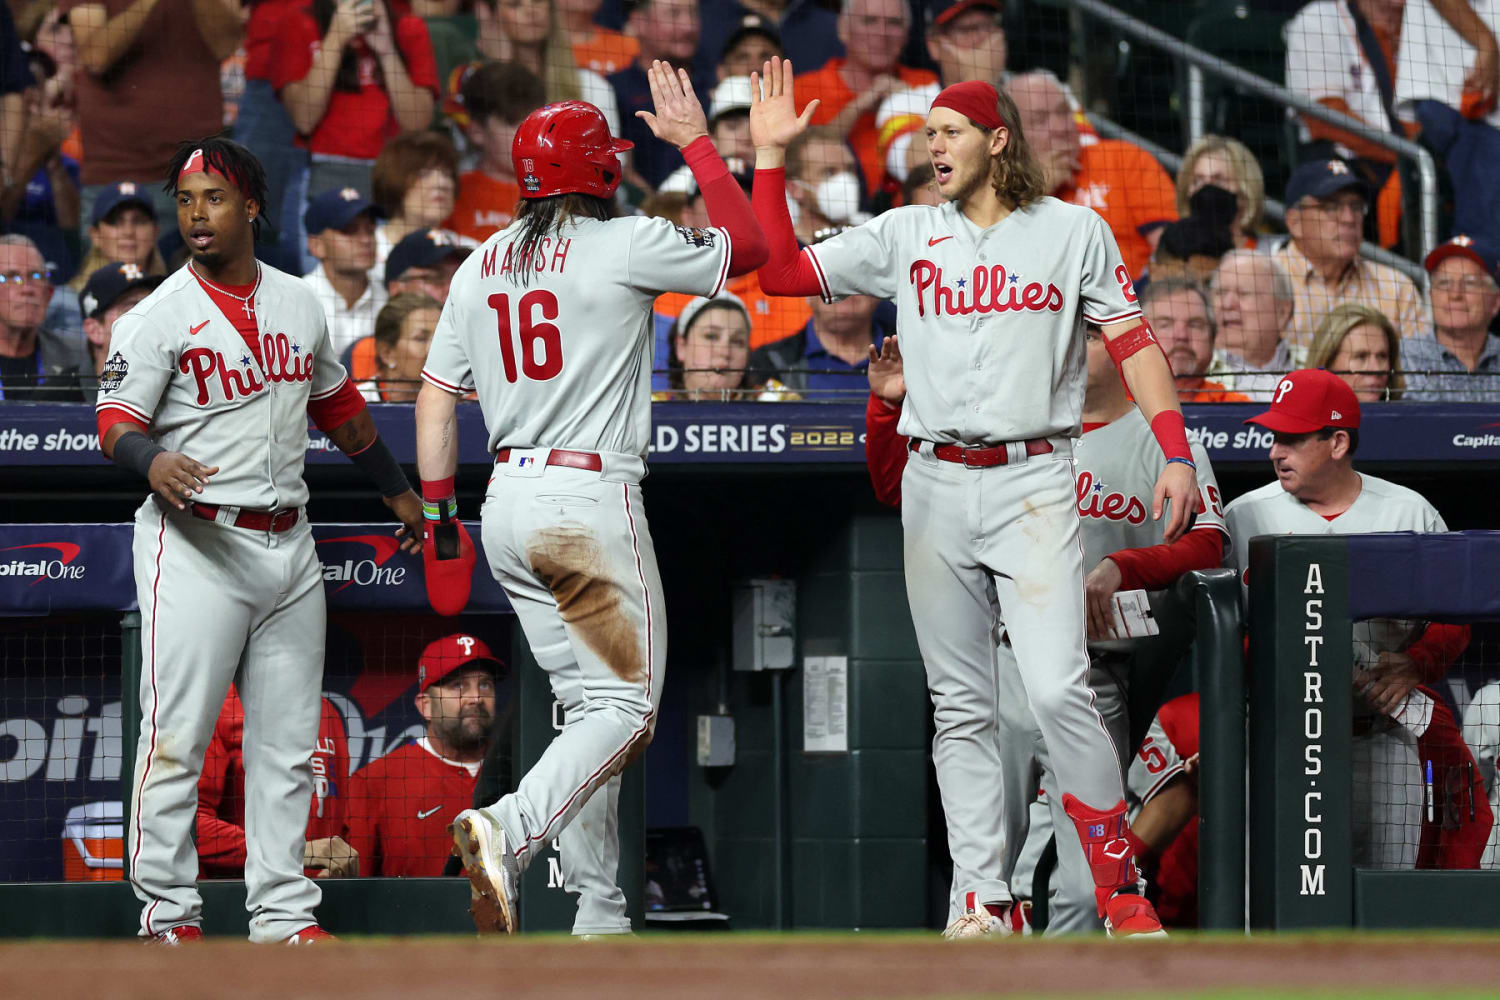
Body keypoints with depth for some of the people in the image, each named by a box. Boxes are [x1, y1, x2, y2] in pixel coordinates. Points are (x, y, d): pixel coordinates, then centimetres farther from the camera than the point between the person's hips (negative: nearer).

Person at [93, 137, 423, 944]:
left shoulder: (299, 304, 11)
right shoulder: (157, 318, -6)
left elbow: (339, 409, 25)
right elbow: (116, 425, -13)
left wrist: (398, 491, 31)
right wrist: (153, 461, -34)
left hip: (287, 543, 6)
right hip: (196, 543, -6)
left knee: (287, 742, 8)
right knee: (176, 737, -7)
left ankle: (282, 914, 13)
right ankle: (167, 910, 0)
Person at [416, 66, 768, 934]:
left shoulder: (481, 266, 11)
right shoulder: (623, 245, -8)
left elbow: (436, 398, 10)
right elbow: (750, 247, 1)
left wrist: (441, 520, 15)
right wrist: (697, 141, 9)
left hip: (508, 501, 7)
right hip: (590, 502, -7)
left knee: (590, 703, 15)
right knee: (626, 705, -4)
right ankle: (508, 830, -27)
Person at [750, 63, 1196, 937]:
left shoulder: (1073, 231, 5)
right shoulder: (906, 235, 10)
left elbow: (1133, 340, 2)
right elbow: (780, 272, 6)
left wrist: (1176, 454, -8)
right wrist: (771, 157, 0)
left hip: (1034, 485, -3)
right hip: (935, 487, 4)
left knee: (1058, 691, -16)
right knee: (961, 709, 4)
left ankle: (1120, 890, -7)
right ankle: (982, 902, 6)